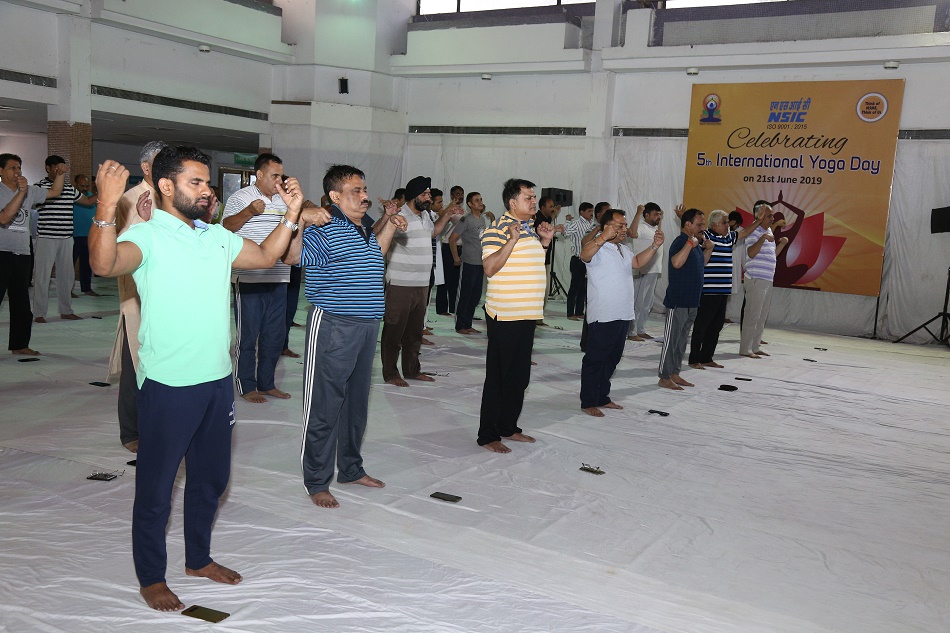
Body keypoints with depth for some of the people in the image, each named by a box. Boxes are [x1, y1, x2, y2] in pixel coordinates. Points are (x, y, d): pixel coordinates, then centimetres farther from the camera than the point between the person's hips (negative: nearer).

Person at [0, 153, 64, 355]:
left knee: (21, 304, 14)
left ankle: (19, 344, 23)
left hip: (23, 255, 7)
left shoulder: (30, 191, 12)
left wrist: (60, 174, 3)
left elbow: (55, 191, 22)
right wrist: (21, 192, -24)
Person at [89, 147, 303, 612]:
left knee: (211, 478, 20)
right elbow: (104, 264, -34)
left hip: (217, 380, 7)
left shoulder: (217, 235, 8)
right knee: (155, 486, 8)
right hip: (168, 386, -7)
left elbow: (265, 256, 21)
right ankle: (151, 578, 27)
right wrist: (107, 206, -49)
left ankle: (198, 558, 40)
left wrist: (291, 214, 8)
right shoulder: (147, 235, -14)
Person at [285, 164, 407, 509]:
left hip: (367, 326, 9)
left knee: (357, 401, 19)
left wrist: (389, 225, 22)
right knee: (324, 406, -1)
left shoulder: (364, 227, 13)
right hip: (333, 328, -9)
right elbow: (292, 256, -26)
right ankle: (317, 482, 11)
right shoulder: (325, 229, -14)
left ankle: (351, 469, 34)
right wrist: (300, 221, -39)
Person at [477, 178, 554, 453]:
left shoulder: (529, 228, 15)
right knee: (498, 376, -2)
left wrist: (545, 241, 14)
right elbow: (489, 268, -22)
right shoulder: (498, 229, -13)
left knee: (520, 376, 15)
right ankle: (488, 435, 8)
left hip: (528, 314, 9)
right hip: (505, 316, -9)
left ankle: (508, 427, 27)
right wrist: (512, 239, -28)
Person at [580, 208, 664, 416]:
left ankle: (602, 397, 28)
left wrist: (655, 246, 11)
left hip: (622, 315, 10)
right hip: (603, 317, -10)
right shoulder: (598, 248, -14)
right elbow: (584, 255, -34)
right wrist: (603, 237, -50)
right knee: (595, 360, -1)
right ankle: (588, 402, 6)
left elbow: (638, 262, 26)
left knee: (612, 359, 17)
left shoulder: (623, 249, 17)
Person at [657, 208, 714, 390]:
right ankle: (664, 377, 2)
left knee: (682, 340, 14)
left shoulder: (695, 243, 15)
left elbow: (701, 263, 29)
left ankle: (674, 374, 22)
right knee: (671, 340, -4)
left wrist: (708, 249, 13)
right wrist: (690, 243, -33)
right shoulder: (681, 241, -14)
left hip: (691, 301, 10)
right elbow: (676, 262, -33)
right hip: (678, 300, -10)